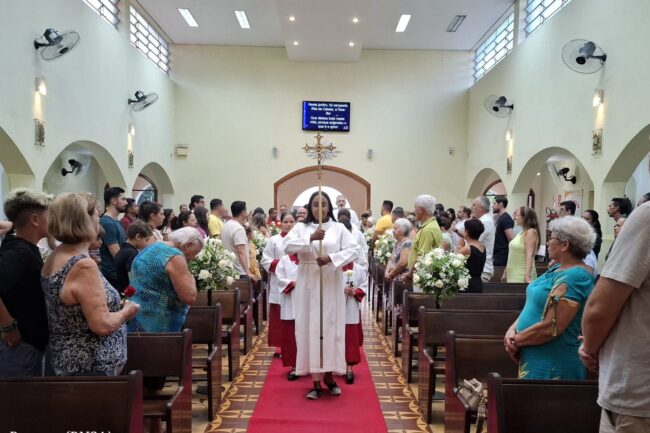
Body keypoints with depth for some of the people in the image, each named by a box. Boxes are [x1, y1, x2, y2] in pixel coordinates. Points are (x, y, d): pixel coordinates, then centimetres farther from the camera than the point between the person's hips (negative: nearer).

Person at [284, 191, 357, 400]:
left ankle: (329, 376, 19)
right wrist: (310, 238, -22)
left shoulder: (339, 228, 4)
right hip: (308, 284, 0)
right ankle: (316, 381, 8)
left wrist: (331, 258, -20)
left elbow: (352, 250, -6)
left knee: (331, 326, 4)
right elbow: (287, 246, -11)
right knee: (310, 327, 0)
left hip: (331, 283, 0)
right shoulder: (301, 227, 5)